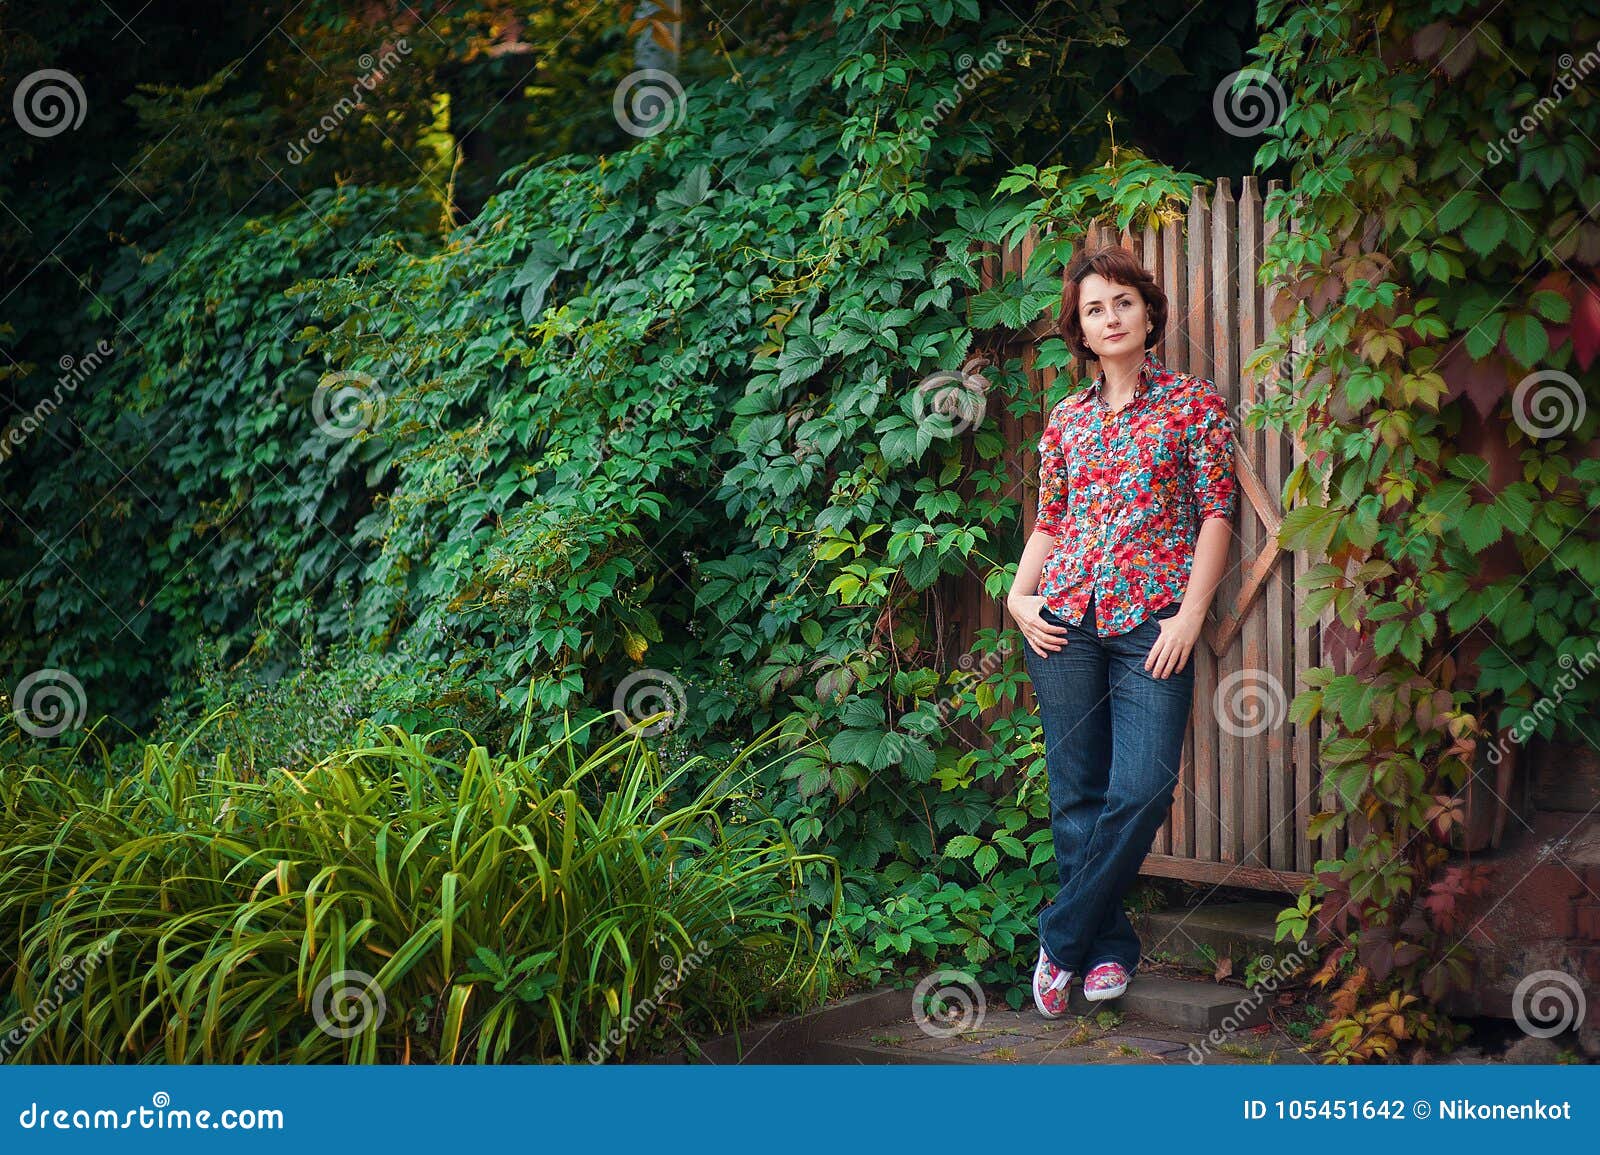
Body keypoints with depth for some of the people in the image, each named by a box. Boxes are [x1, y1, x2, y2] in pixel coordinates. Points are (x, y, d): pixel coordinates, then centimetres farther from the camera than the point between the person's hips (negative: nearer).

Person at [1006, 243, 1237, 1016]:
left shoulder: (1194, 404, 5)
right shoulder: (1067, 419, 15)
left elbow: (1217, 516, 1)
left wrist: (1189, 617, -8)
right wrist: (1018, 596, 2)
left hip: (1153, 623, -3)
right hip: (1064, 619, 3)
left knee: (1141, 791, -13)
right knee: (1077, 795, 2)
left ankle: (1062, 938, 1)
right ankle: (1108, 949, 14)